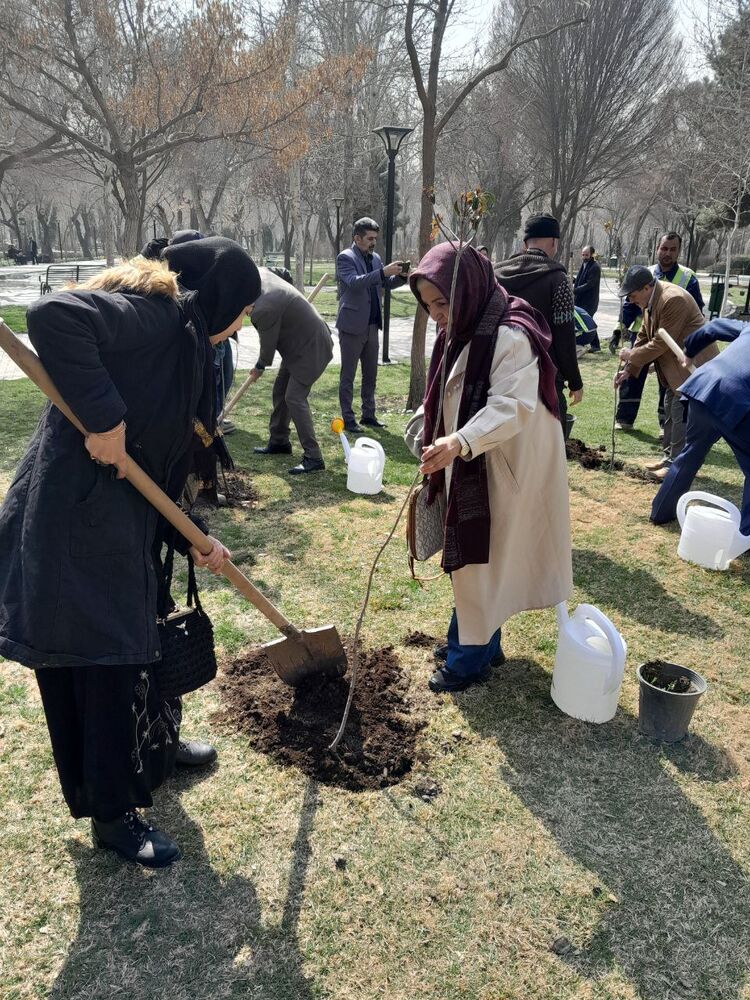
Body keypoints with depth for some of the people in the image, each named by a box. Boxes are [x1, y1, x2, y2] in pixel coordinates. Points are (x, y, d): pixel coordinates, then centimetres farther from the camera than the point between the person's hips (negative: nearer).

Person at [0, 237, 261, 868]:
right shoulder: (153, 313, -13)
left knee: (144, 633, 25)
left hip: (127, 520, 10)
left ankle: (158, 746, 49)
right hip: (73, 517, -10)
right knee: (100, 663, 3)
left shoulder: (186, 348, 15)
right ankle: (112, 813, 24)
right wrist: (103, 414, -27)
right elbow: (53, 317, -31)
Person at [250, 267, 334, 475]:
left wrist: (259, 368, 6)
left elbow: (268, 344, -16)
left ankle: (313, 457, -12)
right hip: (301, 341, 11)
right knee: (280, 390, 15)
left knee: (294, 398, -15)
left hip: (311, 348, -11)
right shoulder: (260, 274, -5)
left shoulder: (263, 309, -31)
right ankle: (279, 441, 30)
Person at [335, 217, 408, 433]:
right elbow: (354, 282, -24)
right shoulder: (345, 257, -9)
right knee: (348, 375, 1)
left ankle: (368, 415, 23)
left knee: (370, 374, 13)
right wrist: (383, 272, -30)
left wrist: (401, 276, -4)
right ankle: (348, 419, 6)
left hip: (372, 325, 7)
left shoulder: (375, 258, 12)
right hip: (352, 326, -7)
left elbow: (387, 283, 17)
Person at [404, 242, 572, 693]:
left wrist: (460, 442, -46)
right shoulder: (465, 333, 8)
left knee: (482, 562, 2)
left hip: (500, 473, -9)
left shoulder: (510, 337, -22)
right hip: (469, 469, 9)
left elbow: (511, 407, -33)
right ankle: (482, 645, 35)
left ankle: (470, 659, 19)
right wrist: (430, 438, 13)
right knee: (473, 559, 18)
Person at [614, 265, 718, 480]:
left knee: (681, 414, -7)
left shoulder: (673, 300, -26)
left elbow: (661, 343, -25)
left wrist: (631, 355, -13)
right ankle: (669, 457, 28)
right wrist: (628, 370, 7)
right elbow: (643, 337, 10)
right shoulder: (650, 301, 4)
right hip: (675, 367, 10)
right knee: (670, 412, 16)